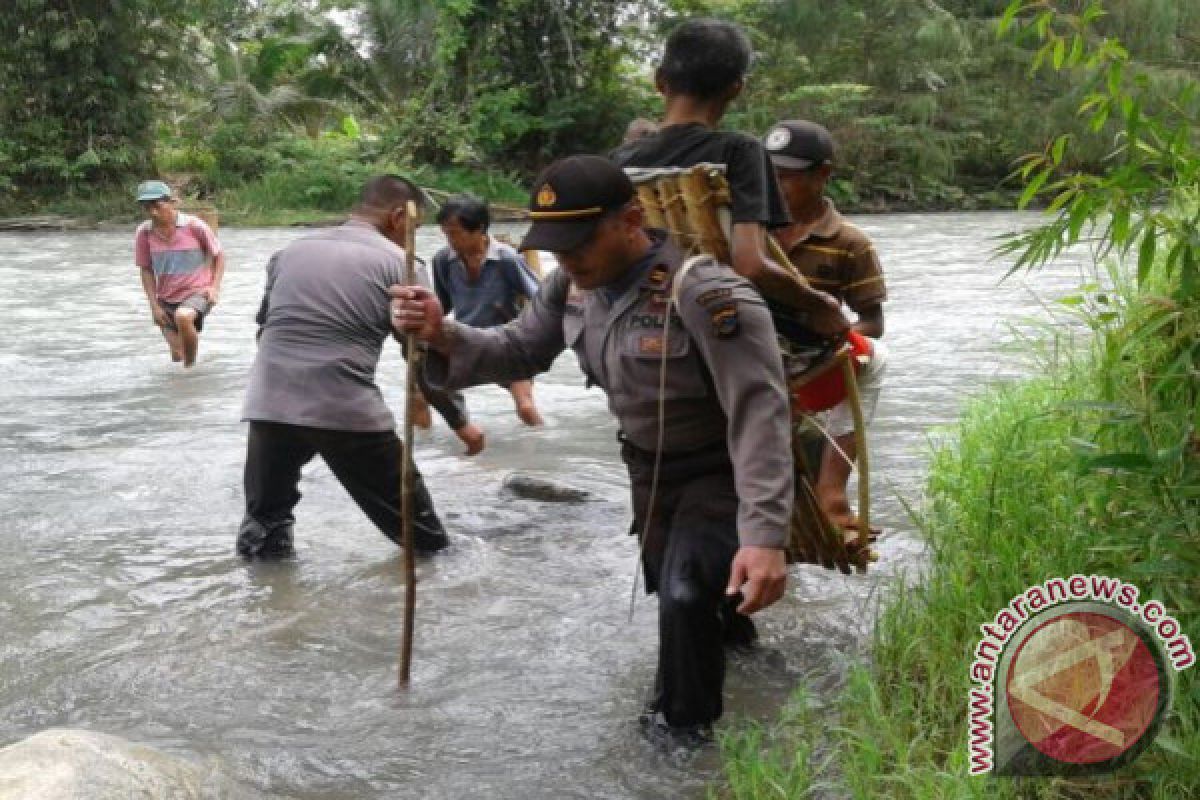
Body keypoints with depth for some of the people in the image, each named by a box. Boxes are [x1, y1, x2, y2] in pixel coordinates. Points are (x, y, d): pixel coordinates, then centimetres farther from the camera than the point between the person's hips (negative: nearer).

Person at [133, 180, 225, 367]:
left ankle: (191, 365, -18)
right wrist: (154, 305, -1)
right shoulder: (144, 232, -5)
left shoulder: (194, 225, -11)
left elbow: (218, 256, 1)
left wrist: (215, 286, -10)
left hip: (197, 293, -4)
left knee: (183, 317, -37)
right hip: (167, 299, 4)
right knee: (177, 357, 3)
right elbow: (146, 270, 5)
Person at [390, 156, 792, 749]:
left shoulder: (705, 293, -35)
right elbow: (518, 351, 0)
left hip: (719, 472, -7)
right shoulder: (573, 284, -10)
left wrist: (764, 536, -41)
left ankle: (682, 734, 8)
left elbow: (758, 415, -35)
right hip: (648, 467, 8)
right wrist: (443, 335, -21)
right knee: (666, 586, 24)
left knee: (686, 597, -20)